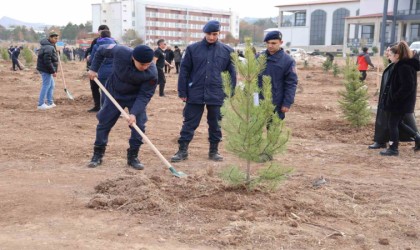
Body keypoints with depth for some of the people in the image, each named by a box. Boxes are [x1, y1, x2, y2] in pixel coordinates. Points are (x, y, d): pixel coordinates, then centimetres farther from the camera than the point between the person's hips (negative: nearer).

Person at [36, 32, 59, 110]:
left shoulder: (50, 46, 14)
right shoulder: (49, 48, -20)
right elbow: (47, 62, -26)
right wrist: (53, 71, -23)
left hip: (45, 69, 11)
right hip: (46, 69, -11)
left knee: (51, 85, 18)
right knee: (46, 85, -6)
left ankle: (50, 102, 25)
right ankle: (41, 104, -2)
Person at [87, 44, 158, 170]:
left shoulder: (152, 73, -33)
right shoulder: (120, 52, -33)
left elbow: (145, 95, -25)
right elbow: (101, 50, -12)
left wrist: (134, 113, -34)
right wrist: (93, 69, -11)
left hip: (136, 97, -1)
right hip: (114, 93, 1)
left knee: (139, 125, -7)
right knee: (104, 123, 5)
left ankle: (133, 157, 10)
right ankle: (98, 155, 20)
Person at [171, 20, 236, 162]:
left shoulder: (227, 51, 2)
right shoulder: (193, 49, 0)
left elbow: (232, 73, 6)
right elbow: (184, 71, 2)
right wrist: (182, 92, -2)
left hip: (217, 95, 1)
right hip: (195, 94, -1)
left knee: (215, 125, 12)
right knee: (189, 123, 5)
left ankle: (214, 151, 25)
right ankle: (182, 151, 14)